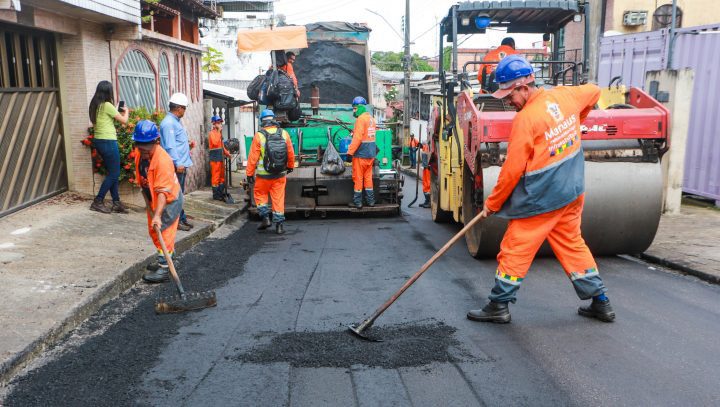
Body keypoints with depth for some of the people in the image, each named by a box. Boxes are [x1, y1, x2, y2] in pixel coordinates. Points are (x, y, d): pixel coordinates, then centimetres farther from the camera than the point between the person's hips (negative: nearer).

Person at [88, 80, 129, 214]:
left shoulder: (94, 105, 9)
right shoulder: (107, 105, -15)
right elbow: (124, 120, -8)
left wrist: (117, 112, 18)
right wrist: (126, 111, 12)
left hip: (98, 141, 9)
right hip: (108, 142, -9)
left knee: (112, 172, 13)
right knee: (114, 174, 1)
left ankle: (116, 203, 14)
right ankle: (98, 202, 2)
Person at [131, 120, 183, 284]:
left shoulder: (163, 160, -31)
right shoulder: (139, 153, -8)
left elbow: (163, 192, -34)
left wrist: (158, 215, -38)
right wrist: (147, 200, 10)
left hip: (169, 200, -9)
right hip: (153, 199, 9)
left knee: (164, 232, -5)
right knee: (153, 232, 19)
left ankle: (163, 269, 2)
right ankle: (165, 258, 35)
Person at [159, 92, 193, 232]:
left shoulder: (175, 121, 16)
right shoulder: (168, 123, -15)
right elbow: (170, 146, -21)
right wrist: (177, 163, -24)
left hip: (182, 164, 11)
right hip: (177, 165, -10)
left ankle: (181, 218, 25)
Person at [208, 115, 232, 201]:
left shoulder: (218, 133, 18)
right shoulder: (212, 133, -10)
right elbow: (215, 143, -27)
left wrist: (227, 153, 11)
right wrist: (219, 132, -20)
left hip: (221, 157, 9)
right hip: (215, 158, -9)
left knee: (222, 176, 13)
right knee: (215, 176, -5)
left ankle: (221, 192, 21)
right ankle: (215, 194, -1)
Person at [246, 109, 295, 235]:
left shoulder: (259, 136, -10)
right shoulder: (284, 134, -1)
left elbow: (253, 157, -9)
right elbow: (291, 153, 7)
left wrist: (249, 174, -2)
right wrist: (290, 166, 24)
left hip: (264, 175, -2)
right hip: (280, 174, 2)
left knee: (260, 194, 18)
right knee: (278, 198, 8)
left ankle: (265, 218, 8)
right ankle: (279, 225, 10)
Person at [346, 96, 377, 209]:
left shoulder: (361, 119, -14)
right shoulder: (371, 119, 14)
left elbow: (357, 138, -20)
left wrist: (350, 152, -19)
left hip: (360, 154, -8)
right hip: (371, 153, 8)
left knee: (358, 178, 0)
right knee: (368, 178, 14)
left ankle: (357, 202, 4)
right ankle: (371, 201, 17)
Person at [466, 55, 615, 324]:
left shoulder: (525, 119, -20)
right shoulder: (564, 96, 1)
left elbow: (512, 170, -17)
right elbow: (594, 92, 24)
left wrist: (492, 204, -5)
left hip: (539, 201, -8)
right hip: (573, 193, 8)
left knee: (515, 249, 3)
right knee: (572, 245, 19)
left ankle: (499, 306, 11)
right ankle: (600, 302, 26)